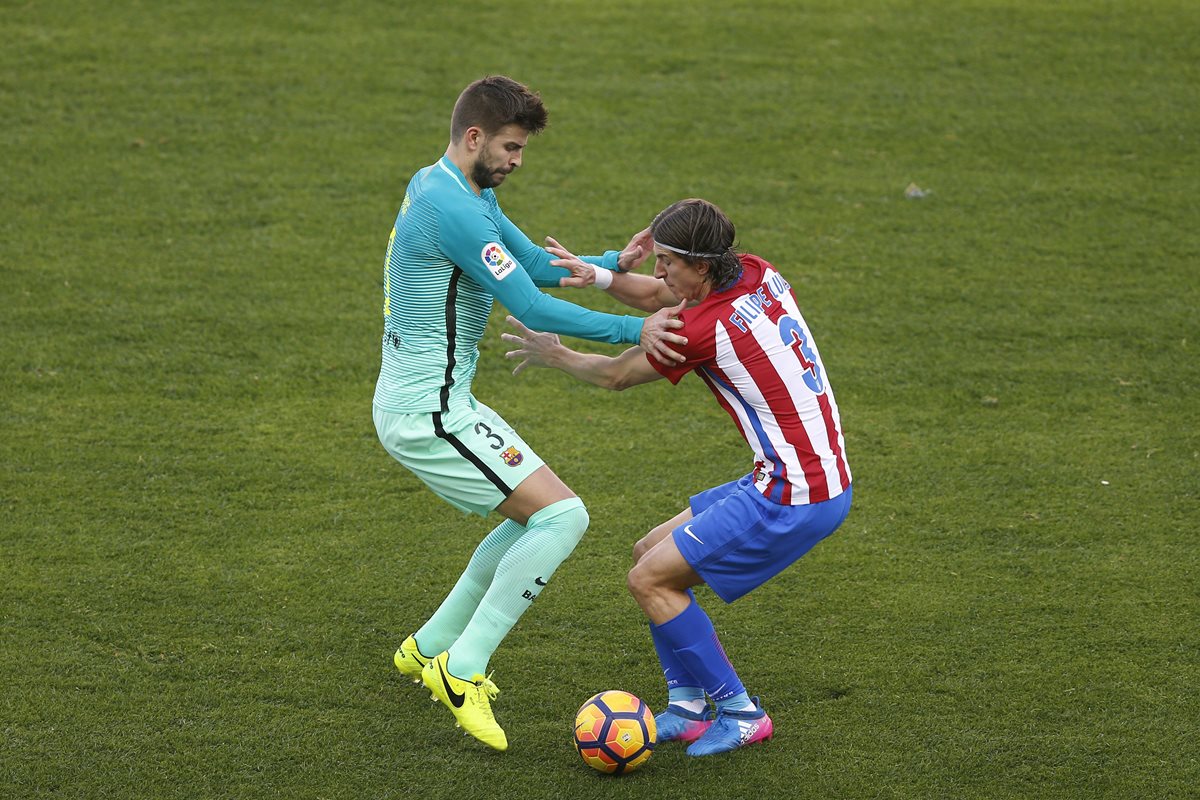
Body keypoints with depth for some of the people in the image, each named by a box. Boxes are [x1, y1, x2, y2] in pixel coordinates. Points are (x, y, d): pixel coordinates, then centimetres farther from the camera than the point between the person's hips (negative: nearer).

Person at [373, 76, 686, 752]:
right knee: (563, 515, -15)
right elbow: (533, 307, -23)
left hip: (441, 401, 11)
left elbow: (538, 265, 17)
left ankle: (430, 647, 28)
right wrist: (635, 330, -23)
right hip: (427, 411, -11)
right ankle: (462, 668, -10)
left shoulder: (470, 194, 13)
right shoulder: (450, 207, -21)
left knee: (535, 518, 20)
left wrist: (612, 264, -1)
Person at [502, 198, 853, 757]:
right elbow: (653, 296, 18)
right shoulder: (757, 274, 4)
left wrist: (551, 354, 16)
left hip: (794, 499, -10)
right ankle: (688, 704, 16)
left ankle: (739, 712, 4)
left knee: (650, 580, -4)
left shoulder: (706, 328, -20)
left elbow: (614, 376, -2)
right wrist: (598, 274, -2)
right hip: (822, 476, 10)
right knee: (650, 552, 15)